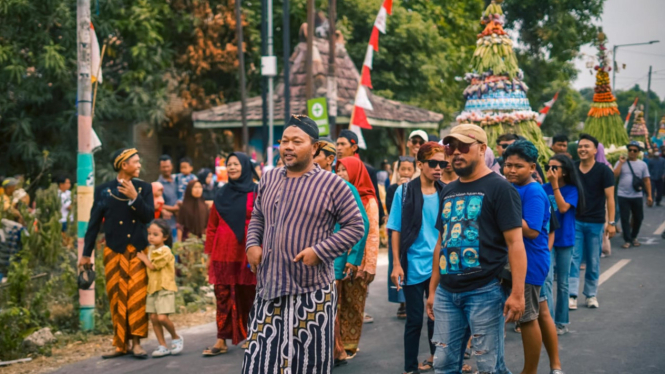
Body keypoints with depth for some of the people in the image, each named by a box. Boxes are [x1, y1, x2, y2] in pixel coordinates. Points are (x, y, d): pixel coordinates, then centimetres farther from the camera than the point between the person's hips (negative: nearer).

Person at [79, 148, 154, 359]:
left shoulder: (144, 188, 5)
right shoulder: (103, 190, 2)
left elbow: (149, 216, -5)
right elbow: (94, 223, 3)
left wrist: (134, 198, -19)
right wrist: (86, 253, 3)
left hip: (138, 251, 0)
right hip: (114, 251, 0)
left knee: (137, 297, -6)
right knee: (117, 298, 2)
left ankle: (136, 342, -2)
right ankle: (121, 344, 9)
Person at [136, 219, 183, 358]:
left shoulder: (165, 252, -12)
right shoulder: (150, 249, 12)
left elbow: (153, 266, -14)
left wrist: (143, 257, -2)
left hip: (165, 288, -8)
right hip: (152, 288, 8)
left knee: (162, 317, -15)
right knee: (153, 318, 3)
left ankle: (176, 338, 8)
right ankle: (162, 346, 9)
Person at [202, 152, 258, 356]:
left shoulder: (256, 192, 1)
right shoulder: (222, 194, 12)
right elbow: (212, 226, 13)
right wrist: (209, 254, 10)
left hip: (247, 253, -3)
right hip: (223, 253, 3)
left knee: (248, 297, 2)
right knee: (223, 297, 1)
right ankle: (222, 340, 3)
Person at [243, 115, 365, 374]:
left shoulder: (332, 184, -5)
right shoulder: (269, 179, 11)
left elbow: (355, 227, -4)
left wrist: (319, 251, -14)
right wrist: (252, 245, 2)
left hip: (312, 292, -4)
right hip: (269, 288, 4)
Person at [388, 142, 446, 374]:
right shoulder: (405, 192, -5)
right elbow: (396, 231, -4)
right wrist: (396, 265, -9)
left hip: (440, 266, 3)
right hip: (414, 266, -2)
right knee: (415, 320, 5)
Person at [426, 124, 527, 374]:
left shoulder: (499, 188, -6)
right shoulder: (448, 192, 15)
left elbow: (515, 243, -12)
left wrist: (517, 293, -19)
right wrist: (433, 289, 17)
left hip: (485, 292, -6)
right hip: (447, 293, 7)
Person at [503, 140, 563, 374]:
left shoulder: (533, 193, -19)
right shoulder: (511, 189, 8)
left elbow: (532, 230, -27)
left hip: (529, 263, -10)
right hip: (520, 261, 10)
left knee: (528, 319, 2)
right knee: (541, 314, 18)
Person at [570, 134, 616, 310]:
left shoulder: (603, 171, -5)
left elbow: (609, 197, -5)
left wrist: (611, 223, -11)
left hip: (595, 223, -2)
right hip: (575, 221, 2)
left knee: (593, 261, 7)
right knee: (573, 259, -5)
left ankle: (591, 295, 18)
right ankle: (572, 296, -6)